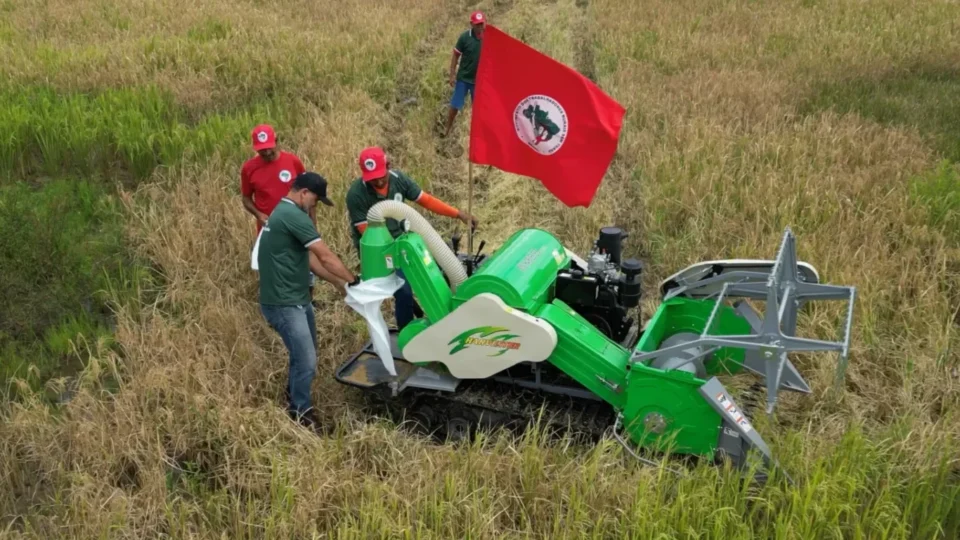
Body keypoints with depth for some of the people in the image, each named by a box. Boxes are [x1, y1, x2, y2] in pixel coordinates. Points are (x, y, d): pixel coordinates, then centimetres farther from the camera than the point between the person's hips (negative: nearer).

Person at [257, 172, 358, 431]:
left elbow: (310, 259, 16)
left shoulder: (284, 212, 15)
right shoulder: (293, 215, -20)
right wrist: (353, 280, -5)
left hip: (297, 299, 11)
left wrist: (340, 284, 12)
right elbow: (326, 256, -18)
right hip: (283, 303, -11)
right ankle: (300, 411, 13)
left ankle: (293, 395, 40)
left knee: (304, 352, 22)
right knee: (307, 361, -6)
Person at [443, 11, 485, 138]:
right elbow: (455, 56, -5)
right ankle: (447, 130, 15)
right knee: (455, 105, 2)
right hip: (463, 78, -1)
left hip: (479, 79, 1)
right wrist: (452, 75, -8)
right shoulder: (464, 37, -11)